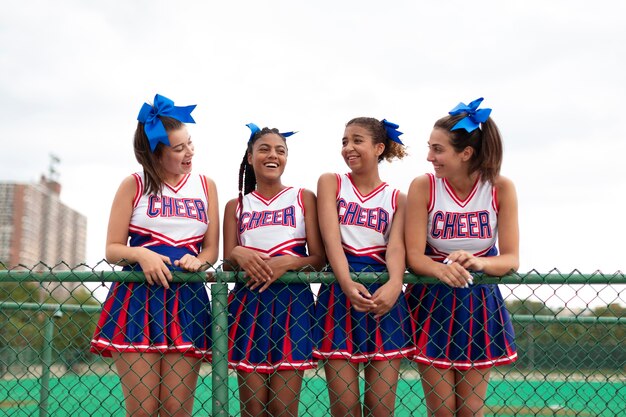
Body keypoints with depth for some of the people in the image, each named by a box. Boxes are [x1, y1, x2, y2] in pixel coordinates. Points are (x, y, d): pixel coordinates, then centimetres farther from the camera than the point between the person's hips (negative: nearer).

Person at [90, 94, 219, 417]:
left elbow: (211, 249, 13)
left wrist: (198, 261, -9)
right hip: (136, 298, -2)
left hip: (187, 300, 2)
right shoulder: (134, 185, 5)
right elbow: (113, 249, 4)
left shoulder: (206, 186, 12)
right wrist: (140, 254, -17)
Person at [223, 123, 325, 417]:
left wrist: (287, 262, -17)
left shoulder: (304, 198, 9)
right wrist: (238, 255, -14)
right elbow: (226, 262, 10)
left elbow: (319, 258, 3)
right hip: (248, 303, 1)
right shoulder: (236, 206, 13)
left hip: (293, 303, -1)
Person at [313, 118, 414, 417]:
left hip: (383, 294, 1)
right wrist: (347, 284, -23)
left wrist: (395, 284, -27)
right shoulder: (331, 182, 9)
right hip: (339, 292, -1)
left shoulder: (397, 199, 12)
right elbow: (331, 238, -6)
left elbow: (396, 246, -5)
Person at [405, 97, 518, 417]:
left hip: (480, 306, 1)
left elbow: (511, 258, -11)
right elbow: (414, 255, -15)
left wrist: (478, 262, -32)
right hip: (432, 303, -1)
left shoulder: (500, 188, -9)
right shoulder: (423, 186, -12)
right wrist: (442, 270, -37)